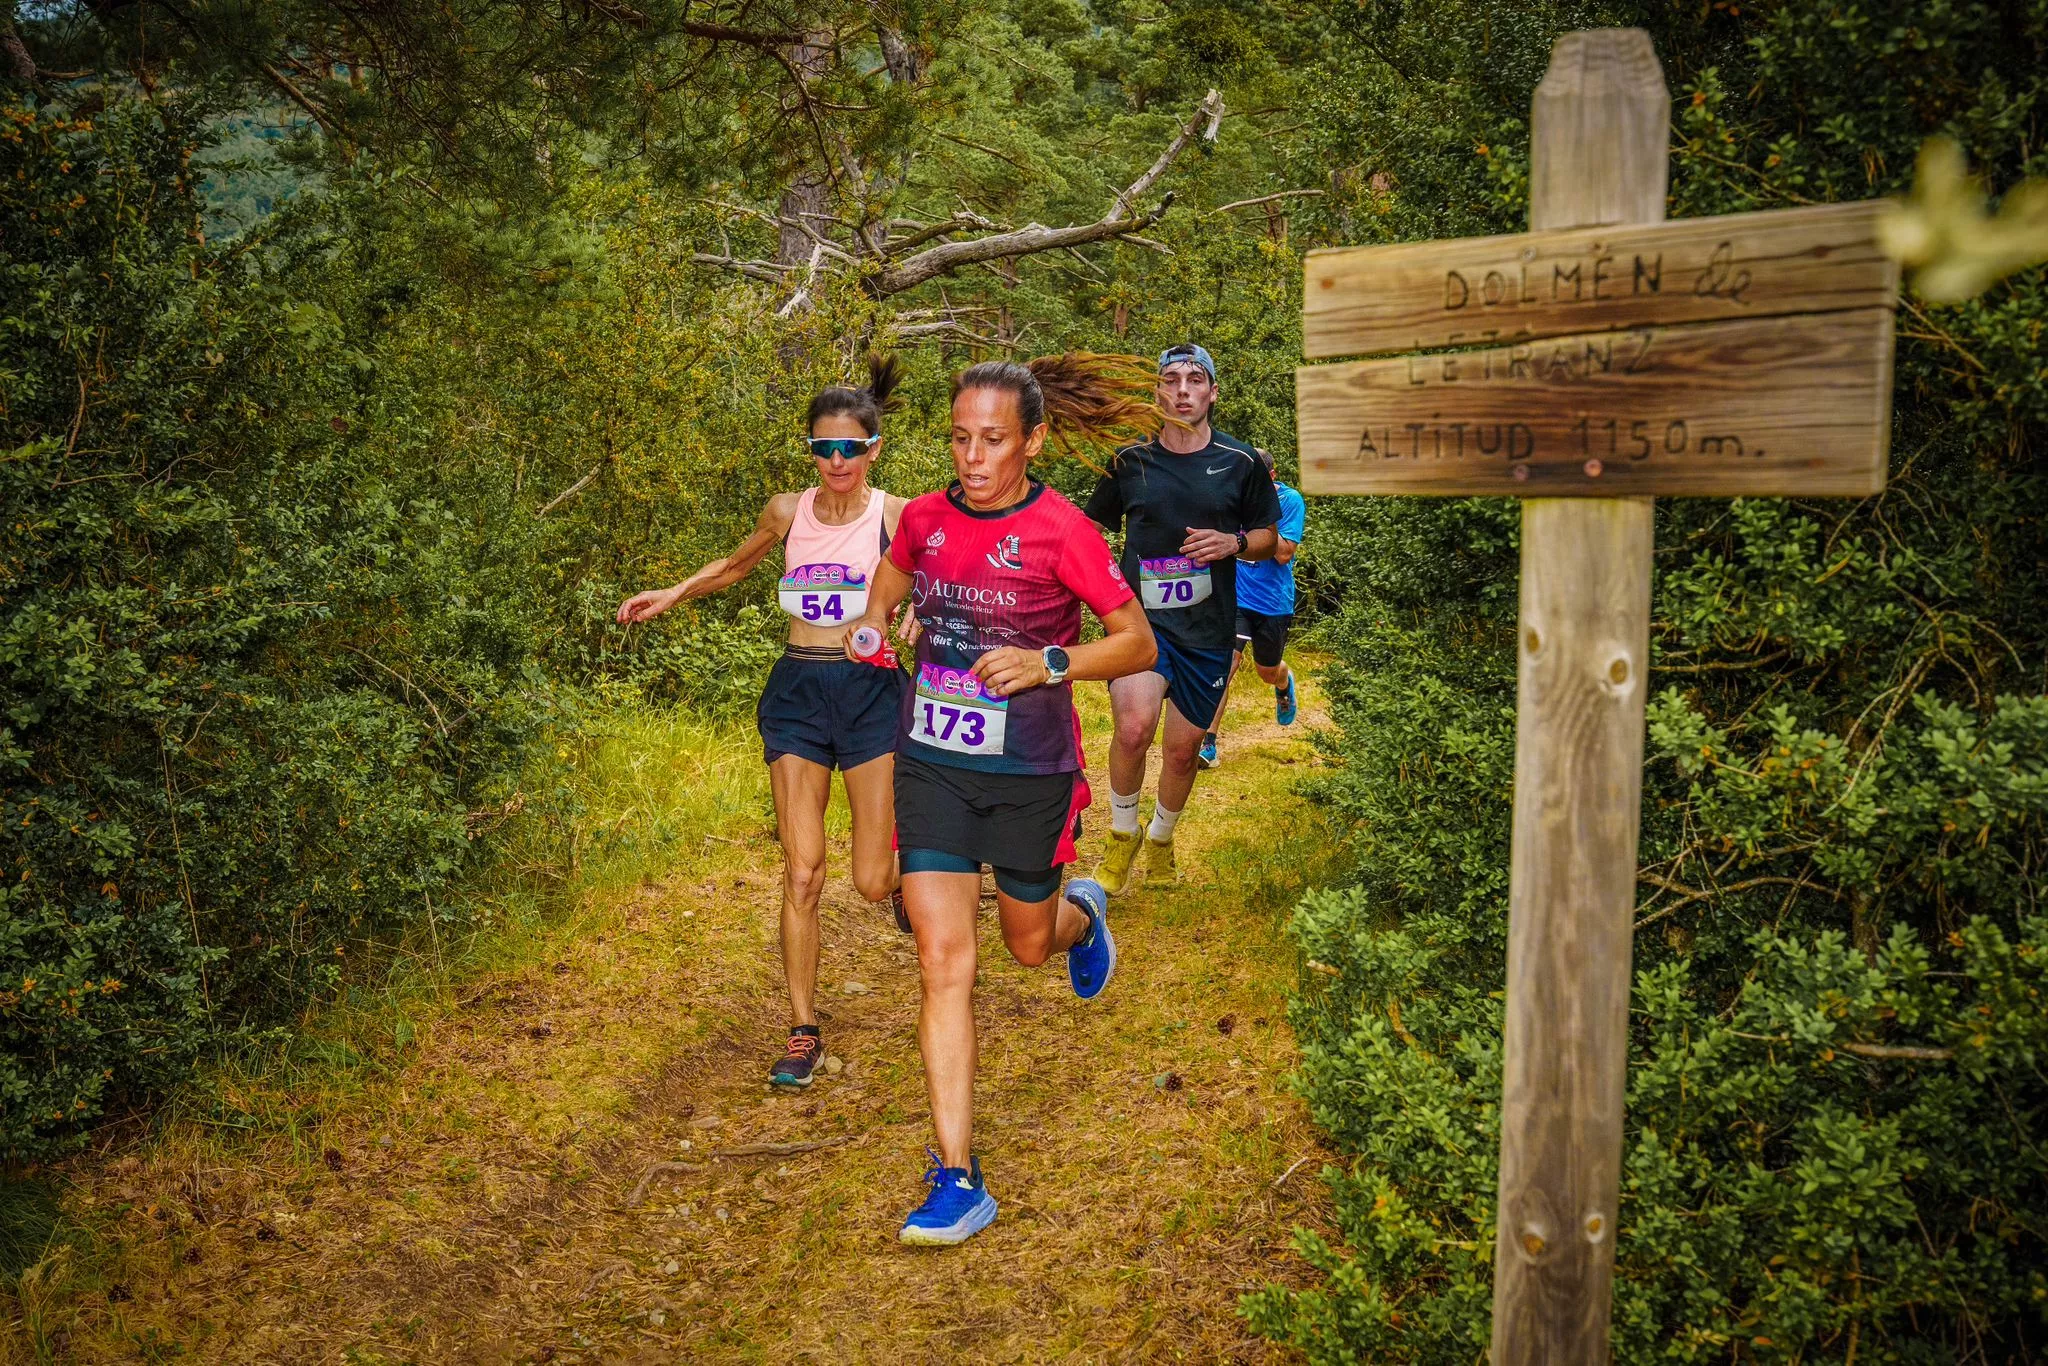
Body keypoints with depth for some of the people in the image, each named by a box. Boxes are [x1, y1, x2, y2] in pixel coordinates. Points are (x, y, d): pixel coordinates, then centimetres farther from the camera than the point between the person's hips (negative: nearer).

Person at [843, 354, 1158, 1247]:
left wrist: (1048, 663, -22)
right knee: (943, 960, -7)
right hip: (931, 764, 2)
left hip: (1028, 774, -2)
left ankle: (1082, 914, 57)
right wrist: (873, 625, 3)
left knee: (1029, 944, 17)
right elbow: (892, 575, 23)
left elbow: (1140, 644, -8)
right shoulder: (923, 519, 0)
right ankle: (958, 1182, -1)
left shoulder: (1063, 532, -12)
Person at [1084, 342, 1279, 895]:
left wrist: (1234, 543, -10)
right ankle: (1121, 835, 0)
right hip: (1141, 619, -1)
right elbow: (1094, 531, 15)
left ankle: (1161, 840, 39)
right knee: (1134, 726, -26)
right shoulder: (1129, 461, 2)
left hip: (1208, 628, 2)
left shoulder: (1240, 463, 2)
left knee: (1182, 749, 10)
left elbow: (1267, 537, 11)